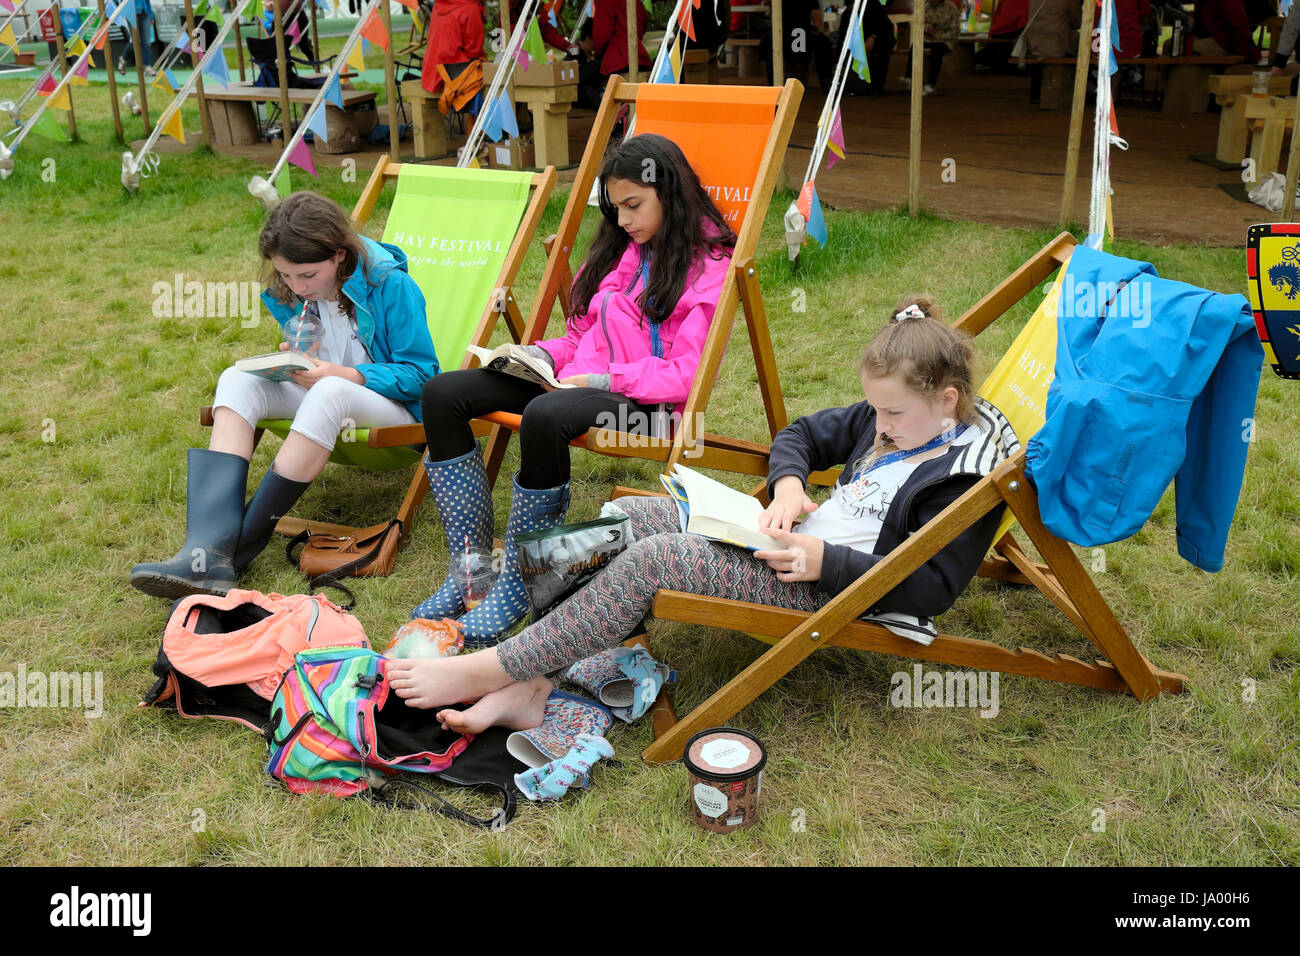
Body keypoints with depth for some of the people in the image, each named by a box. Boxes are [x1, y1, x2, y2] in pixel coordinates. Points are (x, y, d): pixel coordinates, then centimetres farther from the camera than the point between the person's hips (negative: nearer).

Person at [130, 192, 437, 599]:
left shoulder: (391, 285, -18)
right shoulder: (291, 291, 0)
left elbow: (420, 372, -15)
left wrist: (343, 374, -26)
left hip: (394, 405, -6)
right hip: (320, 397, 6)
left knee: (329, 392, -39)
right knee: (237, 379, -19)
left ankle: (242, 545, -30)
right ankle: (208, 552, -37)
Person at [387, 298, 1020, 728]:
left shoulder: (964, 478, -13)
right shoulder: (889, 420, 12)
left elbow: (932, 588, -19)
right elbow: (802, 433, 21)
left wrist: (828, 561, -24)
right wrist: (788, 483, -1)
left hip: (823, 588, -10)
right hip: (790, 538, 10)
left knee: (655, 559, -28)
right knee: (627, 517, -5)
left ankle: (491, 669, -19)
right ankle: (530, 686, -14)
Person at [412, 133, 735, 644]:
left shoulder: (707, 265, -4)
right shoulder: (619, 249, 19)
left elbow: (684, 374, -13)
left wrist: (601, 381, -19)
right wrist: (541, 356, 2)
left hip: (644, 400, -8)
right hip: (581, 378, 8)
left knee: (544, 417, -40)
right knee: (443, 393, -10)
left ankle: (517, 584, -23)